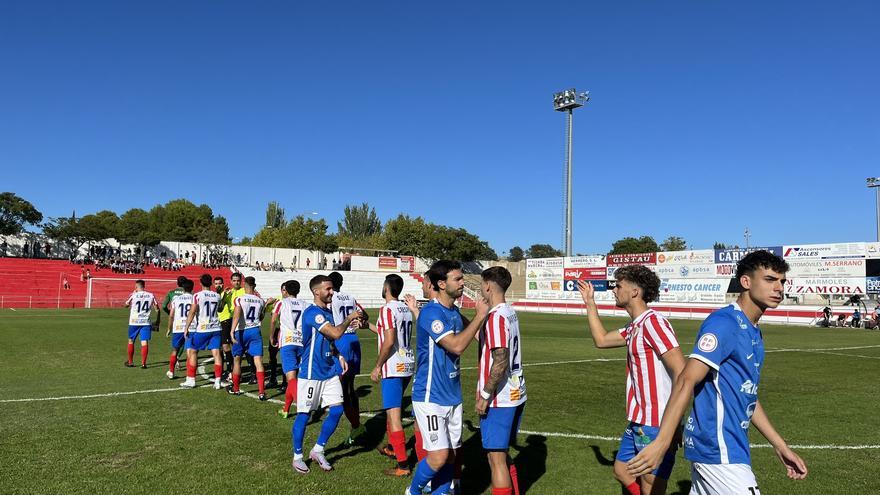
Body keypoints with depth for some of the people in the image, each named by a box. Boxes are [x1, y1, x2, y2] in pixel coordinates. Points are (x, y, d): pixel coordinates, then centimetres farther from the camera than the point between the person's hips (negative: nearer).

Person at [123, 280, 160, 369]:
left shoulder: (133, 295, -5)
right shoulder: (151, 296, 2)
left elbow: (126, 305, 12)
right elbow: (157, 309, 5)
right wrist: (157, 322, 14)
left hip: (134, 322, -1)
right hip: (146, 322, 1)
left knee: (131, 341, 14)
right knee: (144, 342, 0)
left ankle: (130, 362, 23)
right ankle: (143, 363, -6)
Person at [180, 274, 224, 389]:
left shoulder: (197, 295, -8)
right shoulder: (217, 296, 7)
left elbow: (192, 313, -11)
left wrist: (186, 328, -6)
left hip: (202, 328, -4)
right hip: (215, 328, 4)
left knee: (192, 352, 10)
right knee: (216, 353, 1)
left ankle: (191, 380, 14)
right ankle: (218, 381, -1)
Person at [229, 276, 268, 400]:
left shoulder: (239, 299, -7)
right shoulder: (260, 300, 6)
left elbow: (236, 315, -21)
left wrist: (232, 331, -28)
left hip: (241, 331, -2)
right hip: (255, 331, 2)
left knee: (237, 360, 16)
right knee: (258, 361, -4)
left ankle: (235, 389, 29)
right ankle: (262, 392, -13)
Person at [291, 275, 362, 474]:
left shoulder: (328, 311, 10)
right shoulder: (313, 313, -18)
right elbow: (336, 333, -27)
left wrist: (339, 357, 10)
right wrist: (349, 318, -12)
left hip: (330, 371, 8)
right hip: (311, 373, -8)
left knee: (337, 410, 3)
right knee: (304, 414, 4)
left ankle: (318, 450, 20)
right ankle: (297, 456, 20)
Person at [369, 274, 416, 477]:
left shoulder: (387, 309, -14)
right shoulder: (406, 309, 13)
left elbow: (389, 342, -21)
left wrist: (377, 366, -12)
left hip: (394, 368, -9)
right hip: (408, 364, 9)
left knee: (394, 413, -7)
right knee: (392, 408, 26)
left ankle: (403, 465, -7)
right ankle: (393, 447, 41)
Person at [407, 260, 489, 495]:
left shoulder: (454, 311, 7)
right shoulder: (431, 312, -19)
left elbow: (469, 333, 24)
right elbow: (457, 345, -28)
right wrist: (480, 315, -21)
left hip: (453, 396, 8)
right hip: (431, 397, -8)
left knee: (450, 455, 10)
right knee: (439, 456, -8)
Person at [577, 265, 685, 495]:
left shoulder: (652, 322, -19)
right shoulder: (634, 327, 11)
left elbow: (682, 373, -23)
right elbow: (601, 339, 25)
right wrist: (589, 302, 26)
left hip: (655, 426, -10)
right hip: (638, 422, 10)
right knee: (622, 471, 22)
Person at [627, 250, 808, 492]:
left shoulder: (754, 333, 14)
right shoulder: (724, 323, -16)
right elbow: (686, 381, -25)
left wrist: (781, 448, 22)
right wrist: (661, 443, -31)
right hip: (719, 453, -9)